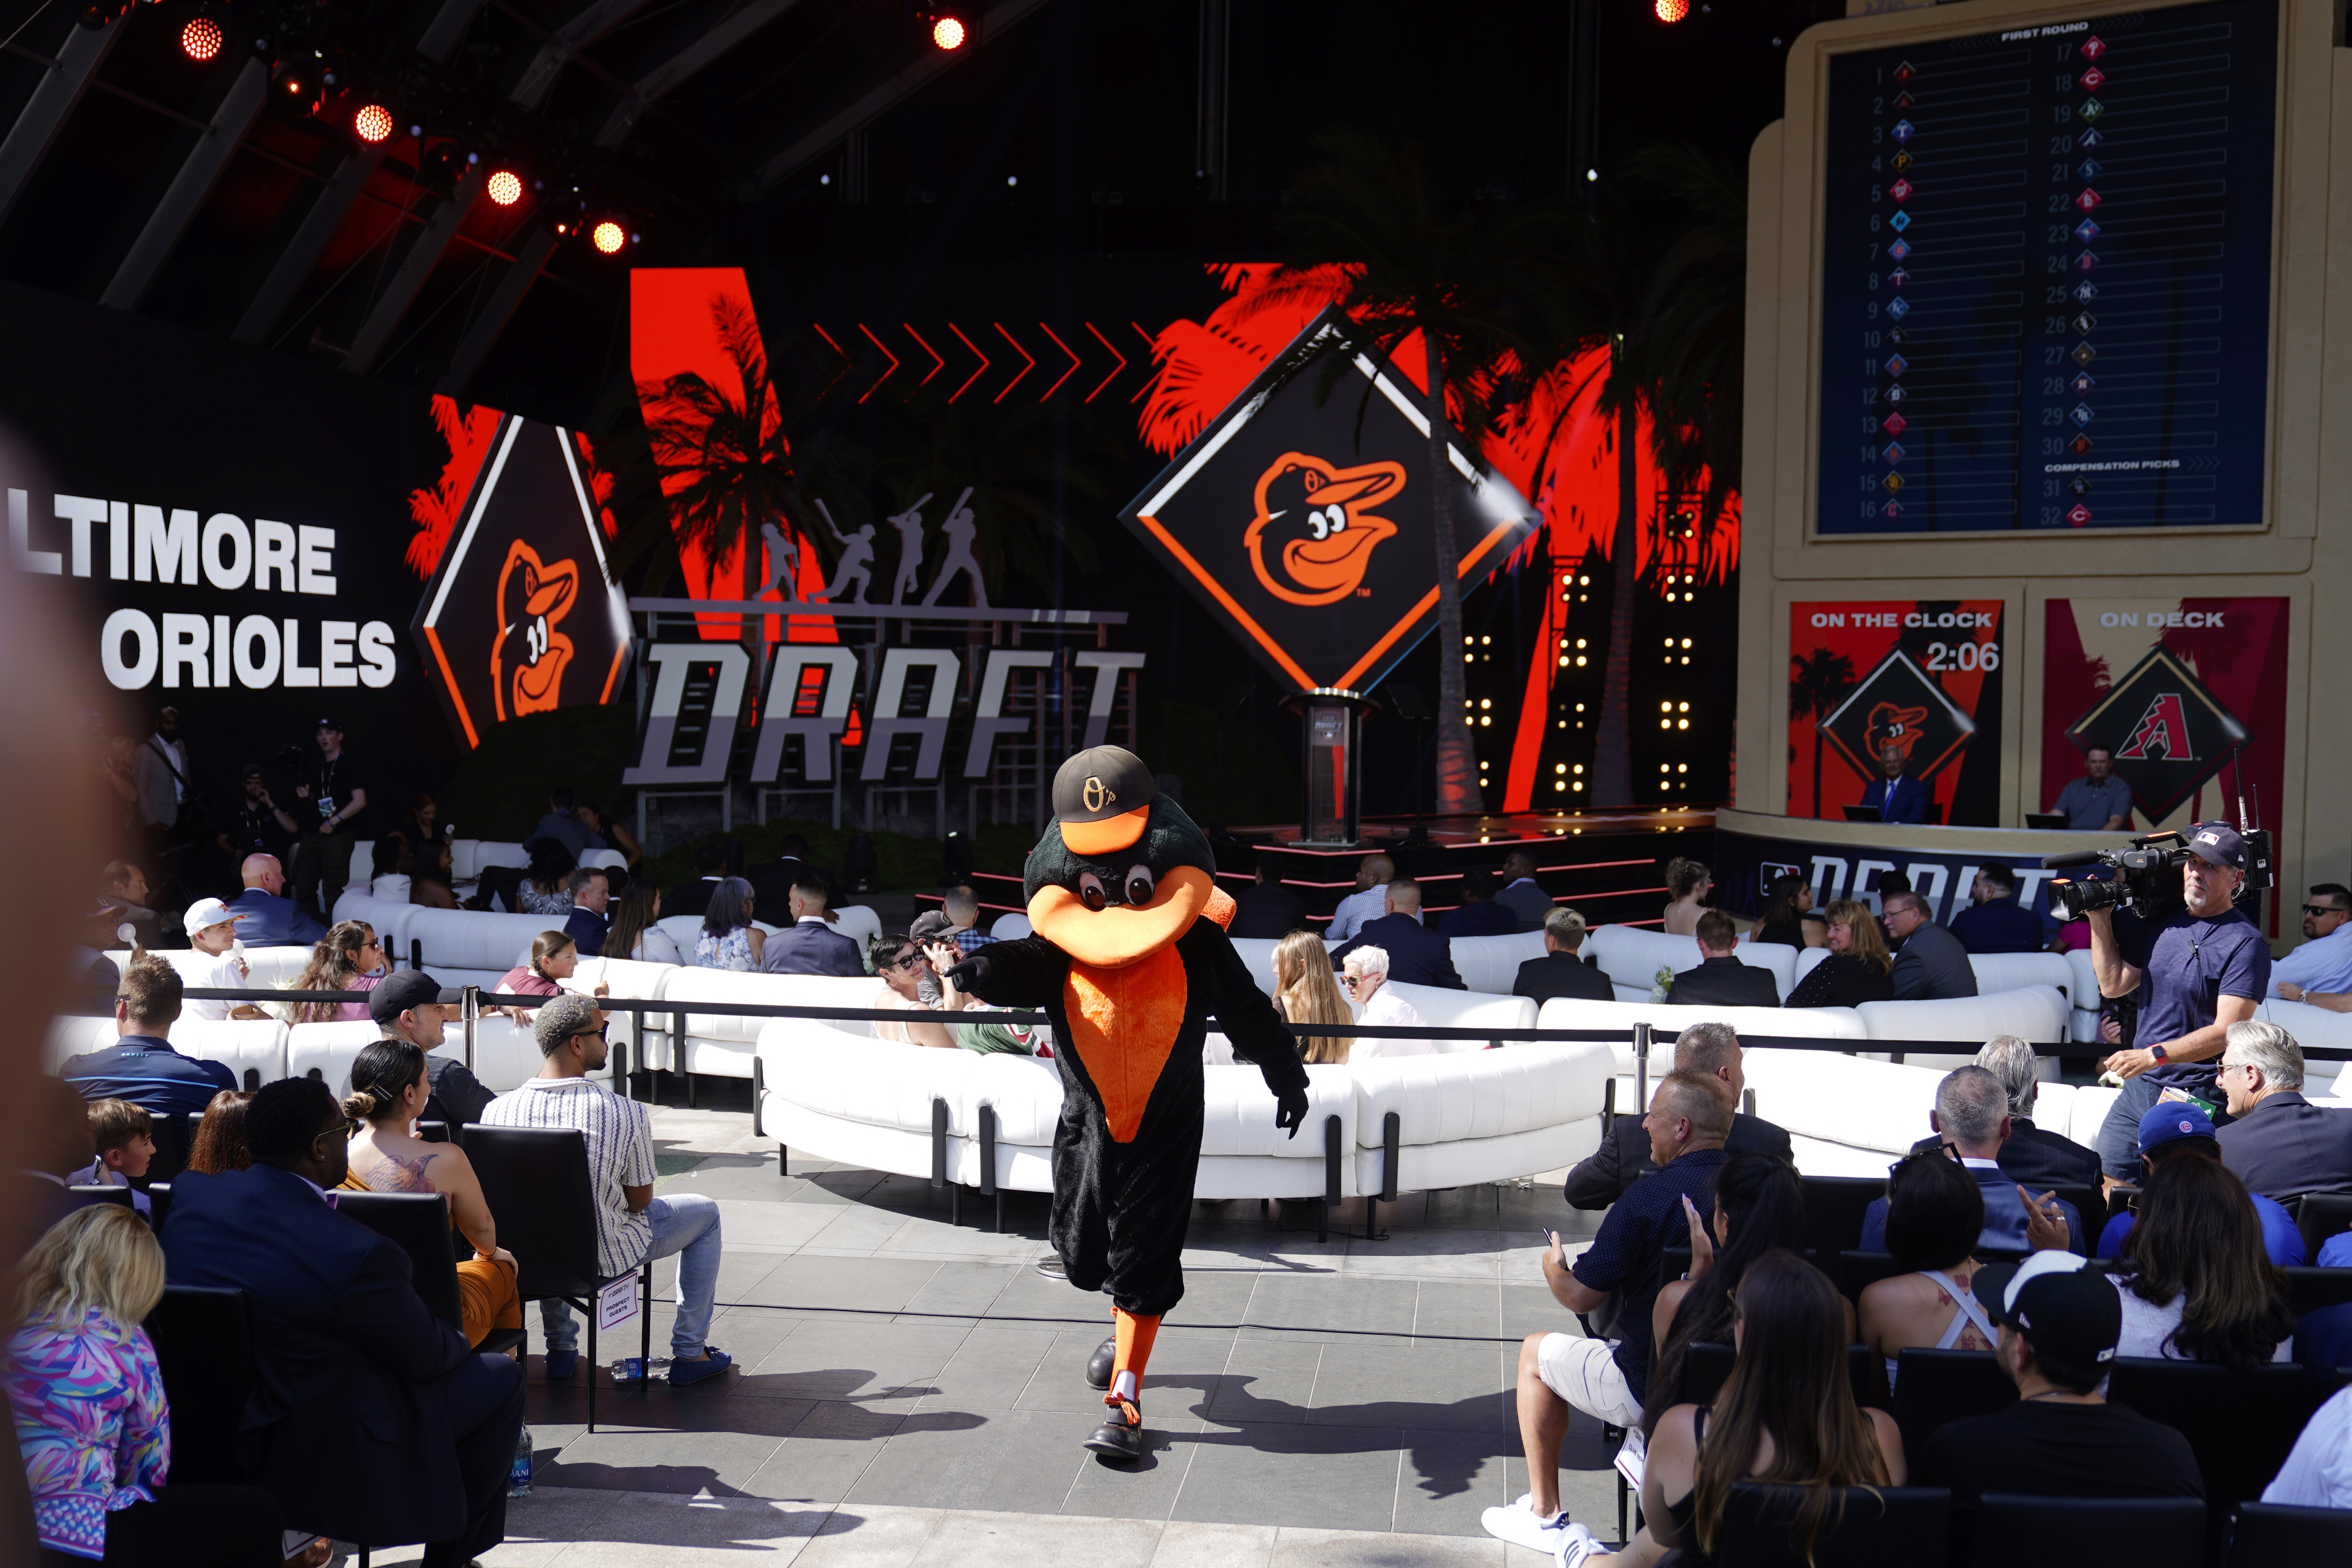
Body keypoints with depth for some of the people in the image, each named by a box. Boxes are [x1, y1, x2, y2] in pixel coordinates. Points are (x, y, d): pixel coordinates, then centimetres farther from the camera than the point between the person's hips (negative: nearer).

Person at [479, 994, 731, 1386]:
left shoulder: (496, 1110, -15)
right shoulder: (628, 1115, -25)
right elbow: (640, 1201, -12)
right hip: (604, 1258, -4)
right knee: (705, 1213, 21)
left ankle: (560, 1350, 41)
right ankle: (689, 1354, 25)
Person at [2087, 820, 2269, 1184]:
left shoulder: (2245, 944, -11)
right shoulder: (2160, 922, 10)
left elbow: (2226, 1032, -18)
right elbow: (2113, 984, 15)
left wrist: (2153, 1055, -27)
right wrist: (2100, 919, 6)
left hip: (2198, 1098, -6)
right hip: (2139, 1088, 6)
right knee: (2107, 1185, 7)